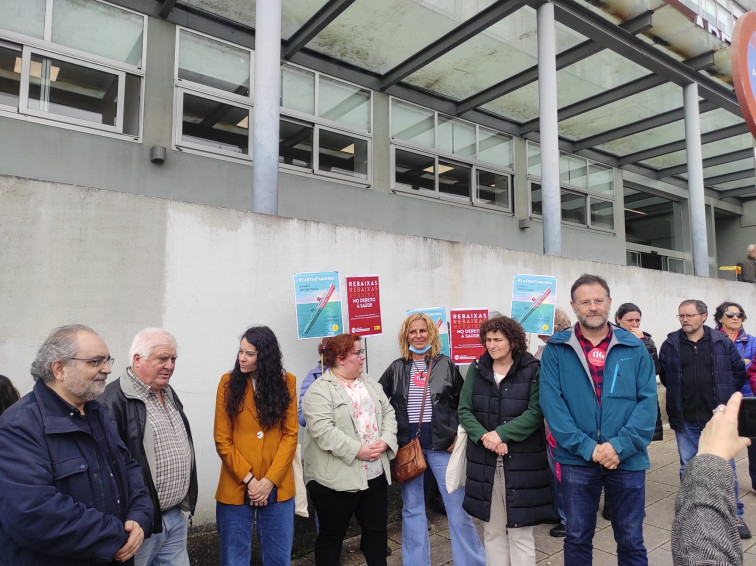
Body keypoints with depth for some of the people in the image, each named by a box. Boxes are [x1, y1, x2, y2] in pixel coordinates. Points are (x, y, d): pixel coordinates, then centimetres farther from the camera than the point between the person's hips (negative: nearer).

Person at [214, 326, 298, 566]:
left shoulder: (286, 382, -3)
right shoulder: (228, 382, -5)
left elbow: (290, 434, -3)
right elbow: (222, 440, -5)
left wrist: (270, 480, -10)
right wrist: (248, 479, -11)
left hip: (277, 487, 1)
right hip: (236, 487, -1)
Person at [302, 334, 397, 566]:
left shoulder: (370, 384, 10)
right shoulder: (319, 391, -13)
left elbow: (388, 413, 8)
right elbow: (323, 430, -22)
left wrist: (385, 441, -9)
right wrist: (357, 450, -23)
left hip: (375, 474, 7)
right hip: (335, 478, -6)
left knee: (377, 529, 17)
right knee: (332, 535, 9)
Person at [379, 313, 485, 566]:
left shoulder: (446, 365, 0)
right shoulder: (396, 368, 3)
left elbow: (462, 403, 6)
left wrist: (459, 436, -2)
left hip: (442, 444, -1)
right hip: (407, 445, 2)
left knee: (458, 506, 4)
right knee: (412, 508, 11)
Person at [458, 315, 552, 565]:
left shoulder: (533, 369, -6)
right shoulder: (476, 369, 4)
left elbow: (536, 412, -12)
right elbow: (464, 410, 0)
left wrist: (501, 434, -19)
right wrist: (484, 436, -16)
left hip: (522, 461, -3)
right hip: (484, 459, 3)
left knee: (520, 531, 8)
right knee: (492, 530, 14)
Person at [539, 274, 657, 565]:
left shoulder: (634, 348, 1)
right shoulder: (556, 350, -4)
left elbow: (647, 401, -5)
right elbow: (551, 403, -10)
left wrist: (620, 445, -16)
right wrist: (587, 448, -17)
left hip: (628, 459, 1)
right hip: (577, 460, -1)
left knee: (631, 541, 16)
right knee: (577, 538, 14)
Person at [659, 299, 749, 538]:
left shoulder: (722, 342, -3)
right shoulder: (670, 345, -3)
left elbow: (739, 371, 7)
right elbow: (663, 375, 9)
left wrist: (726, 396, 6)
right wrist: (679, 395, 5)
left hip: (718, 418, -1)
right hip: (685, 420, 1)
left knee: (726, 466, 8)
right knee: (688, 468, 13)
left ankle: (734, 514, 24)